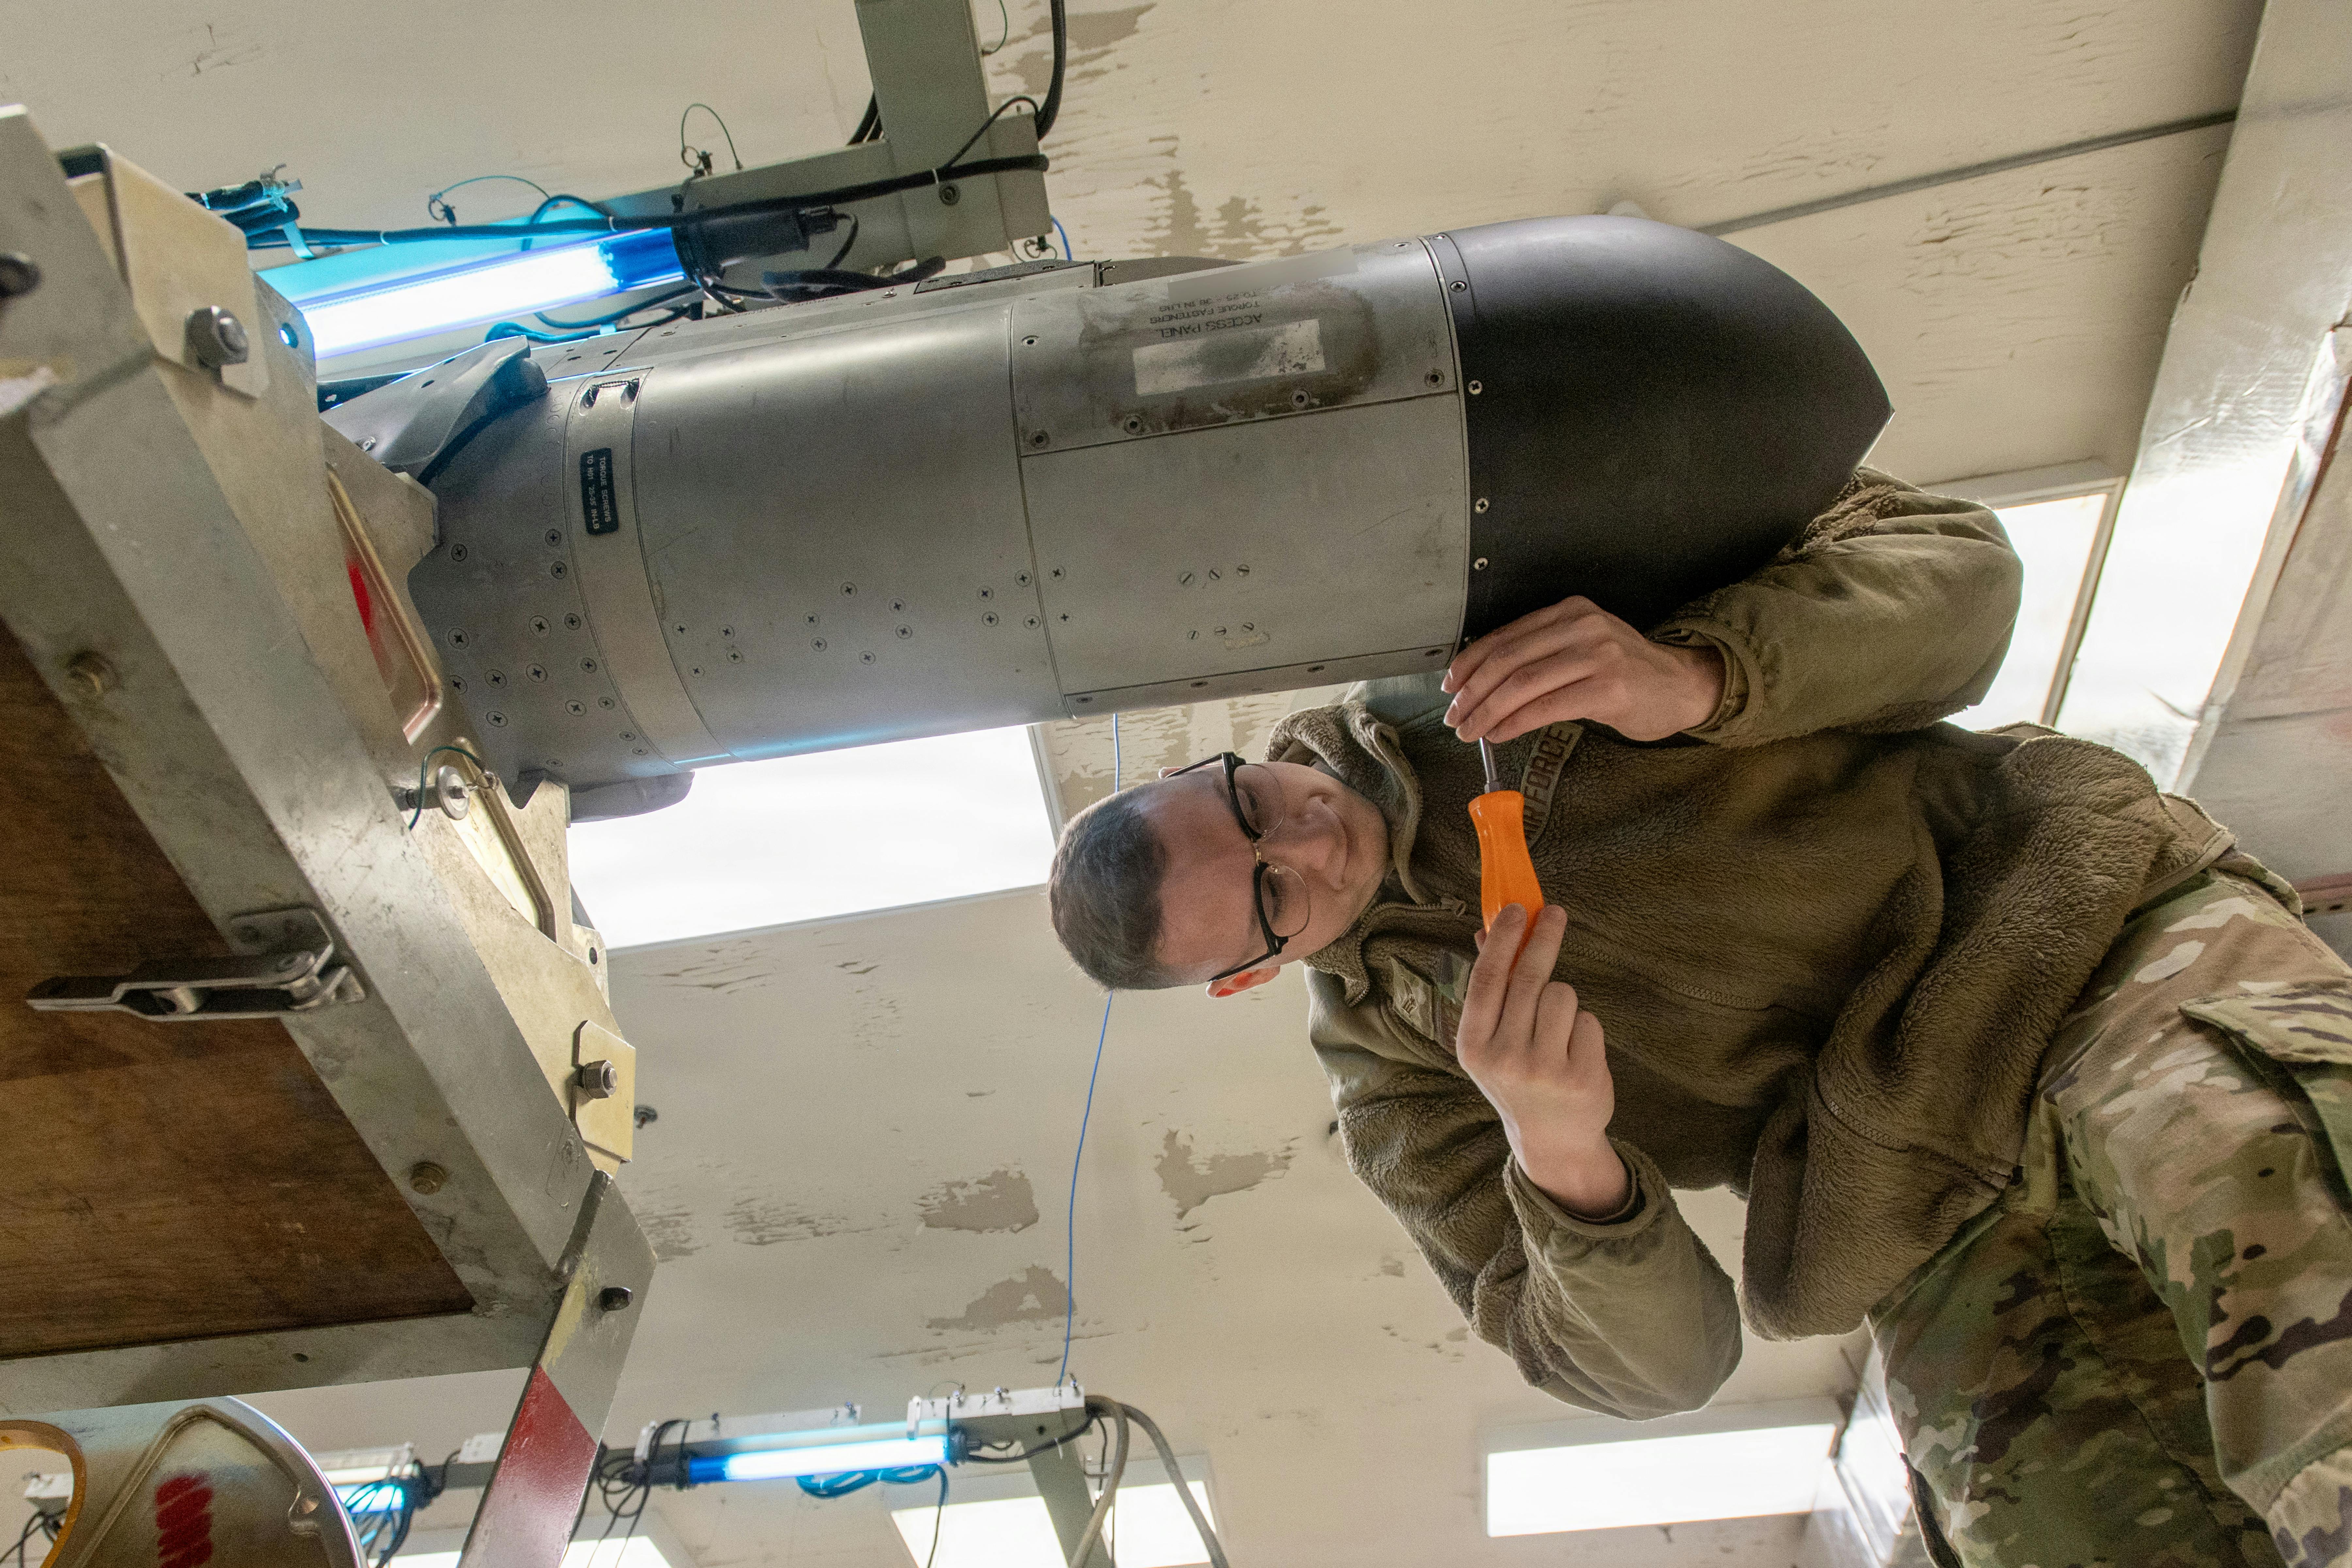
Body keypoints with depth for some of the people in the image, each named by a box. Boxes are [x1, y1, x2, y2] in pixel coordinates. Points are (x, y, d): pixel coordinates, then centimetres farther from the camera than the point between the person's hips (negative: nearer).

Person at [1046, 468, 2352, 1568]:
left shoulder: (1481, 606, 1)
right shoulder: (1392, 1083, 5)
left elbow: (1951, 574, -3)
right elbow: (1653, 1354, 1)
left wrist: (1691, 678, -24)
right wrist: (1558, 1157, -22)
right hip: (1946, 1235, 2)